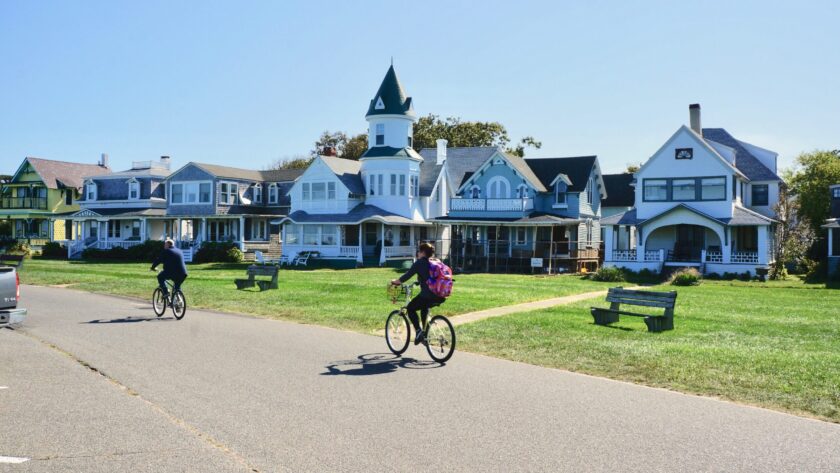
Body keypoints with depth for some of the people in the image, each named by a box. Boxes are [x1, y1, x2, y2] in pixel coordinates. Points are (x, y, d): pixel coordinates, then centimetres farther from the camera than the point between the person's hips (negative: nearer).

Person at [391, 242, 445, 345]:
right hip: (441, 296, 7)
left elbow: (407, 276, -3)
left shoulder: (419, 262, -2)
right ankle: (425, 334, 30)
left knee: (410, 309, 15)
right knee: (424, 307, 34)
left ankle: (419, 331, -2)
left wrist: (395, 281, 13)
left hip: (427, 296, -7)